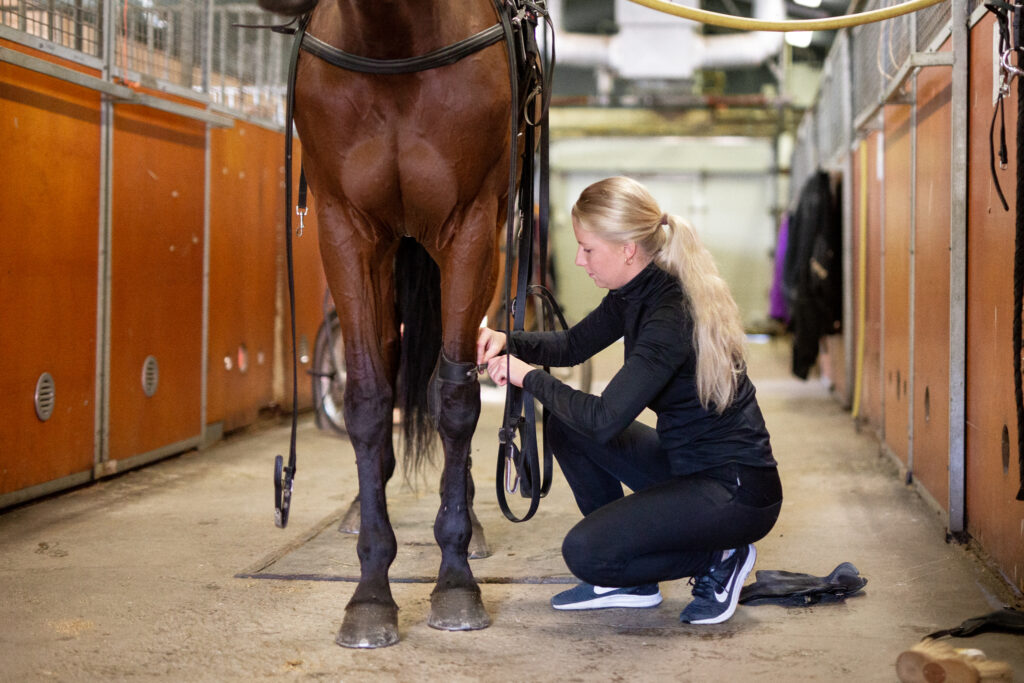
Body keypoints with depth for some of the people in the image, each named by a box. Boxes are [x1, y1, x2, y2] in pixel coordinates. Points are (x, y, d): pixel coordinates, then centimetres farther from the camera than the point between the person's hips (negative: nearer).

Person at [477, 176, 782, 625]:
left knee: (585, 552, -21)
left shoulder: (673, 316, -26)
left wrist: (529, 376, -17)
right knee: (565, 425, 7)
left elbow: (605, 418, -30)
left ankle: (719, 559, 1)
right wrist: (508, 342, -2)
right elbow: (574, 344, 16)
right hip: (684, 462, 10)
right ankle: (630, 582, 13)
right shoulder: (635, 293, 2)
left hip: (739, 491, -10)